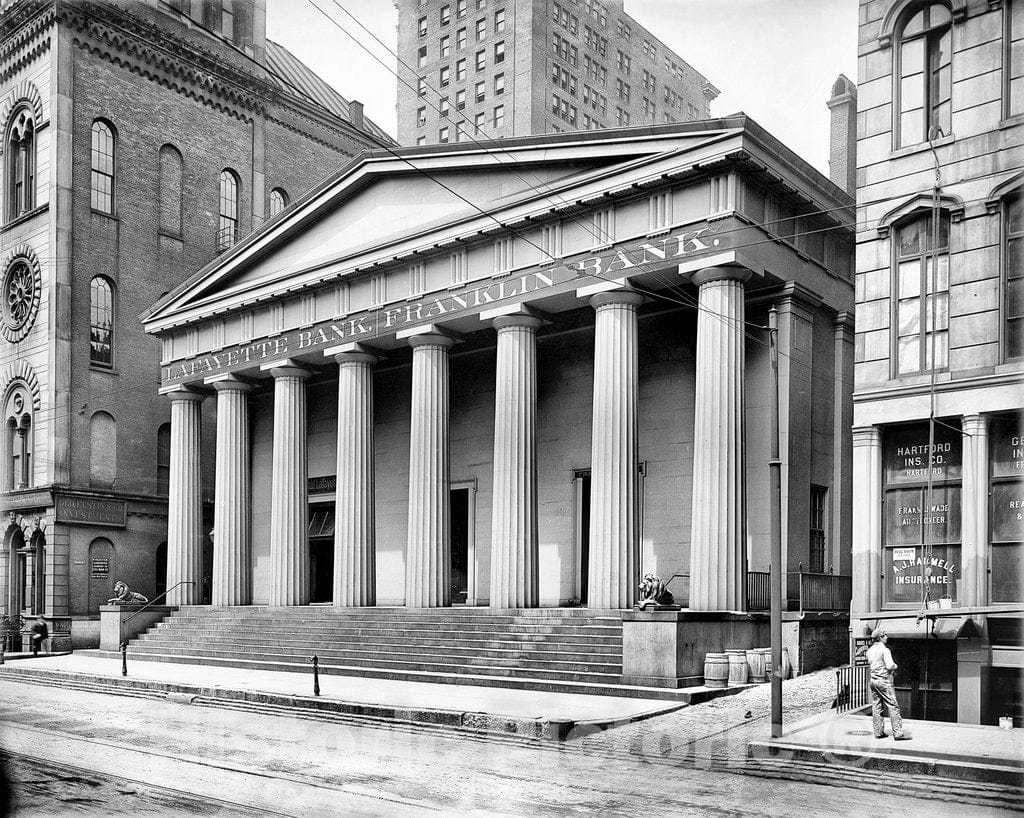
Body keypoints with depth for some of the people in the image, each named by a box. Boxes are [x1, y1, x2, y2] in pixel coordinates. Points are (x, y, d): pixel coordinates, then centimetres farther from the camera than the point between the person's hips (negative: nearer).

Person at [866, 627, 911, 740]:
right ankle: (898, 732, -4)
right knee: (893, 706, -3)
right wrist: (895, 666, 2)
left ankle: (878, 731, 12)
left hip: (873, 680, 8)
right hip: (884, 680, -8)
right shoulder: (884, 649, -14)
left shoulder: (870, 650, 10)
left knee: (876, 706, 9)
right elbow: (890, 666, -21)